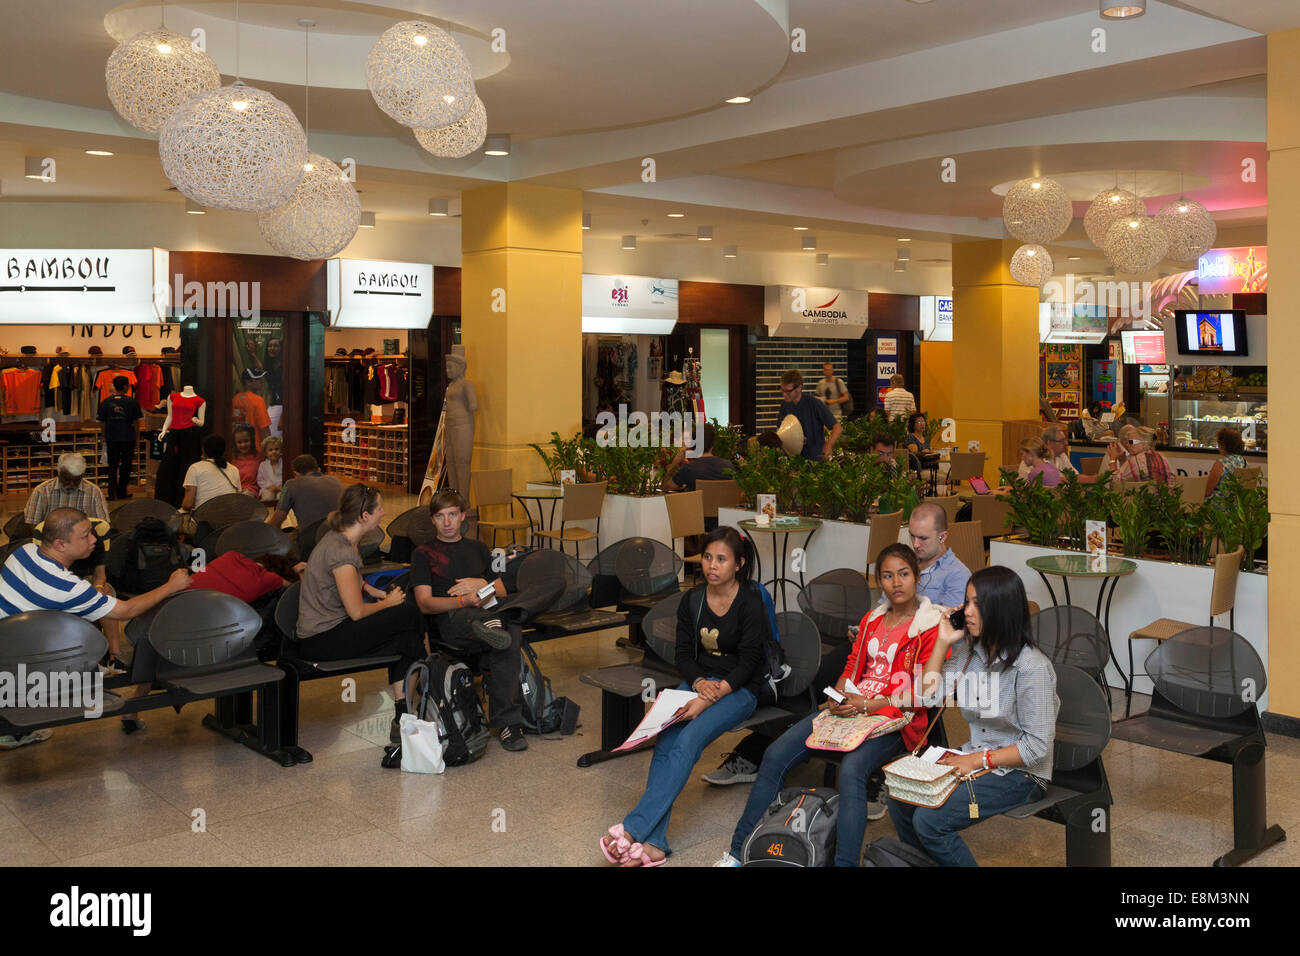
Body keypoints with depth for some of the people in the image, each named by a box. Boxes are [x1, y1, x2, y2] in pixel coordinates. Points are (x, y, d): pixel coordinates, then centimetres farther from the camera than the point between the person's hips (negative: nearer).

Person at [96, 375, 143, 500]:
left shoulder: (106, 402, 1)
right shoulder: (132, 402, -6)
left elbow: (102, 422, 4)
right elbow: (136, 423, -4)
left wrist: (104, 438, 14)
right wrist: (137, 438, 5)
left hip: (111, 438, 2)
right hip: (128, 438, -2)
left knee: (112, 466, 9)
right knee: (126, 465, 10)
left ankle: (112, 493, 2)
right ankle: (122, 492, 14)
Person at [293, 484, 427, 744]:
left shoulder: (336, 538, 9)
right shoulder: (341, 552, -22)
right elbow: (356, 612, -19)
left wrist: (372, 591, 14)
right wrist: (388, 603, -1)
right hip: (321, 642, -10)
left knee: (407, 637, -3)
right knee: (410, 614, -10)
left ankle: (402, 718, -5)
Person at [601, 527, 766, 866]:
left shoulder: (751, 605, -10)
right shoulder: (692, 601, 7)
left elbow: (748, 663, -14)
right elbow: (683, 654, 8)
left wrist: (708, 699, -26)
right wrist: (698, 682, -14)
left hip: (739, 689, -4)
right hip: (698, 681, 5)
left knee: (689, 739, -30)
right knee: (665, 741, -24)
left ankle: (634, 828, -34)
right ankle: (653, 843, -31)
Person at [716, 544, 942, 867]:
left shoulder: (931, 627, -4)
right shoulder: (872, 619, 17)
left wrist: (869, 705, -15)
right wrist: (839, 695, 0)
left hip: (894, 719, -6)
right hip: (851, 708, 6)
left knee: (851, 769, -38)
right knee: (776, 754, -10)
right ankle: (739, 851, -3)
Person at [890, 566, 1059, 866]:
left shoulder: (1031, 667, -21)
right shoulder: (969, 649, 2)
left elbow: (1038, 746, -19)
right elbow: (930, 695, 4)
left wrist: (980, 760, -21)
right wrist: (943, 642, -3)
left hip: (1019, 772, -7)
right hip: (975, 757, 7)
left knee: (929, 820, -22)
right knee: (900, 799, -8)